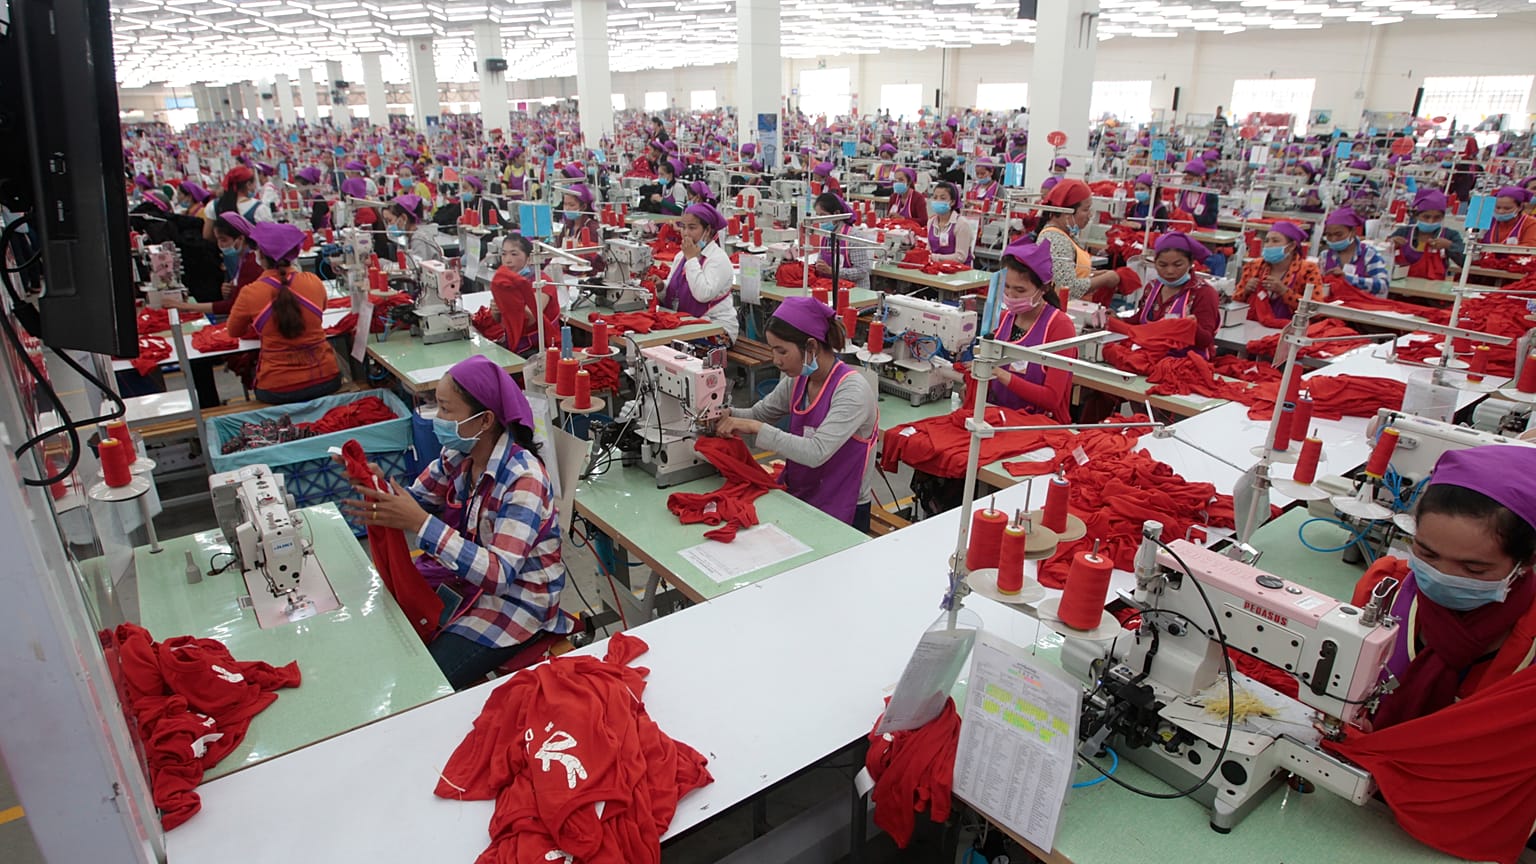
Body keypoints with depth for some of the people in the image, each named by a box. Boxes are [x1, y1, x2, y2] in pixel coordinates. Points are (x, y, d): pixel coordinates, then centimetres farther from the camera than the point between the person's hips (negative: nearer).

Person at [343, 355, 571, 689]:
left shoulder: (523, 479, -29)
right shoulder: (459, 454, -5)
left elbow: (499, 575, -34)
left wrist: (420, 523, -39)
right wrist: (378, 487, -19)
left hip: (516, 597, -7)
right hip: (465, 573, 7)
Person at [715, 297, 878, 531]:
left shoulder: (852, 390, -21)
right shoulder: (798, 380, 1)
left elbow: (816, 453, -32)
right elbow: (759, 414, 13)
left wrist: (756, 428, -29)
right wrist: (727, 415, -7)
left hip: (841, 514, -6)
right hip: (798, 497, 6)